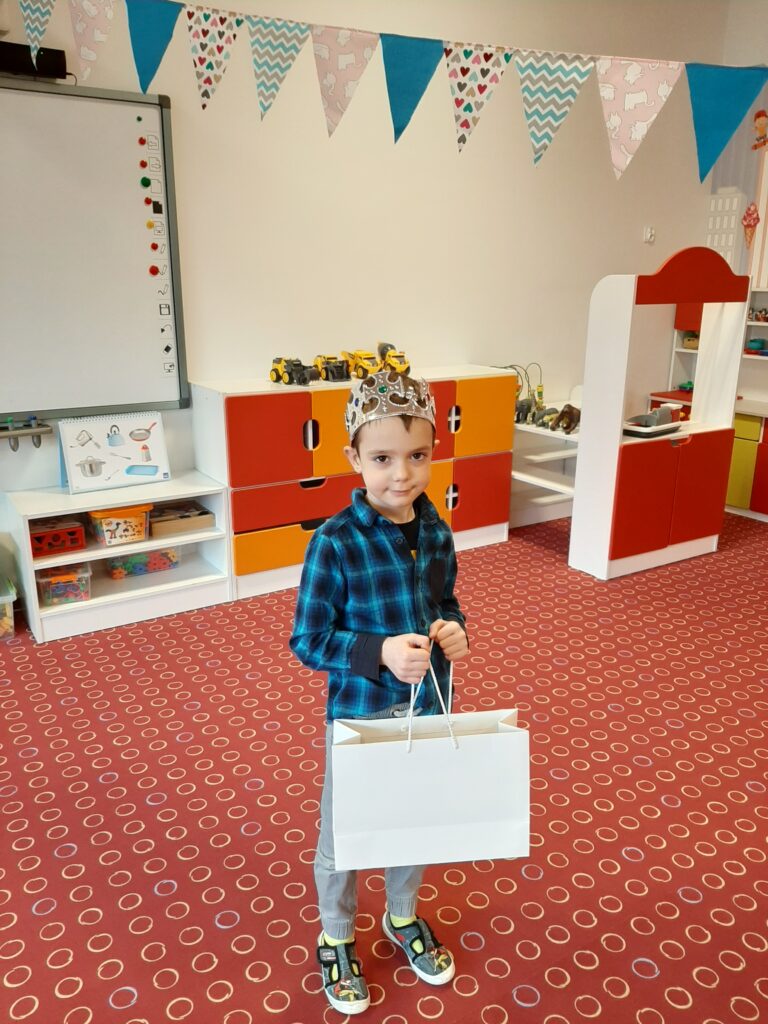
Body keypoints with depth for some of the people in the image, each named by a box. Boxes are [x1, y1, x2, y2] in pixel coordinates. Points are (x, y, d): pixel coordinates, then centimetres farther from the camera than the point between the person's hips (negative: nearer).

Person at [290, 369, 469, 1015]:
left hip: (427, 708, 5)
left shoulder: (436, 532, -7)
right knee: (344, 833, 17)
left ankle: (404, 917, 53)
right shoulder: (335, 542, -22)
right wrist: (380, 653, -30)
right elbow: (307, 640, -17)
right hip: (358, 715, -4)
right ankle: (336, 939, 45)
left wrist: (455, 631, -14)